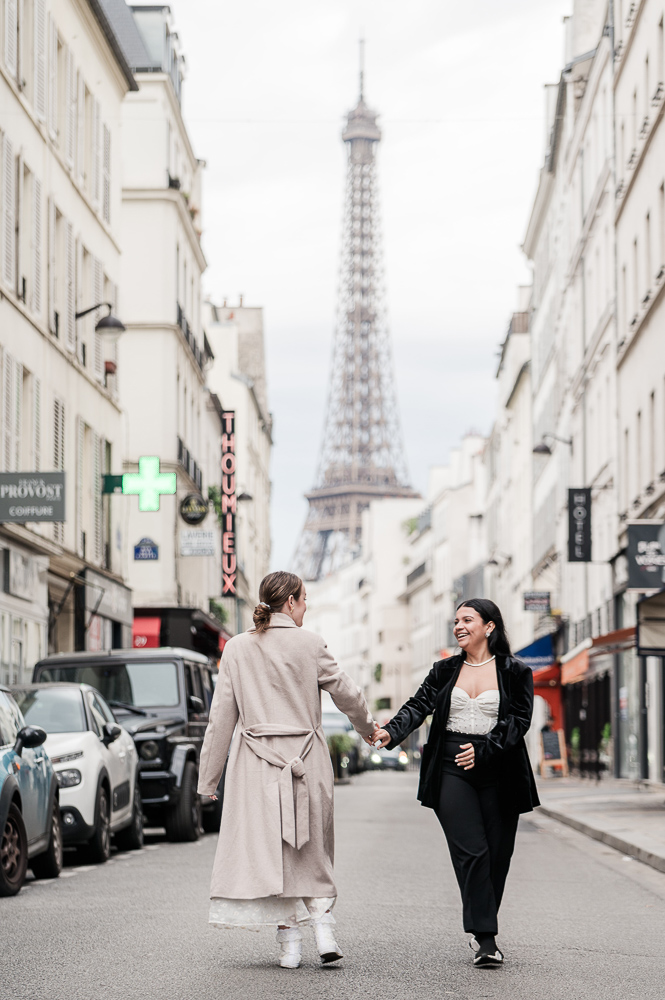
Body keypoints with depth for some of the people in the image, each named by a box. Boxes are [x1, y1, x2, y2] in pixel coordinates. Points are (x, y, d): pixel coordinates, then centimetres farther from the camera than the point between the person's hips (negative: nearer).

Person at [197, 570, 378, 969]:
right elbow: (346, 692, 6)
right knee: (312, 850, 13)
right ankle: (323, 925, 0)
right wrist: (369, 727, 26)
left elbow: (222, 716, 3)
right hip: (307, 758, -1)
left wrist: (210, 776, 9)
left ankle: (290, 940, 2)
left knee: (272, 848, 4)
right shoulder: (309, 643, -4)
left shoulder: (237, 648, 2)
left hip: (257, 762, 1)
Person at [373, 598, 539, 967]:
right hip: (451, 772, 1)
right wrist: (391, 732, -16)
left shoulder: (515, 673, 5)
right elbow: (419, 706, 2)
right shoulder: (444, 671, 13)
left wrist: (483, 749, -16)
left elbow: (518, 721, -4)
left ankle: (481, 932, 18)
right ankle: (485, 939, -11)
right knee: (471, 852, -11)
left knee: (497, 855, 1)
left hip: (498, 773, 0)